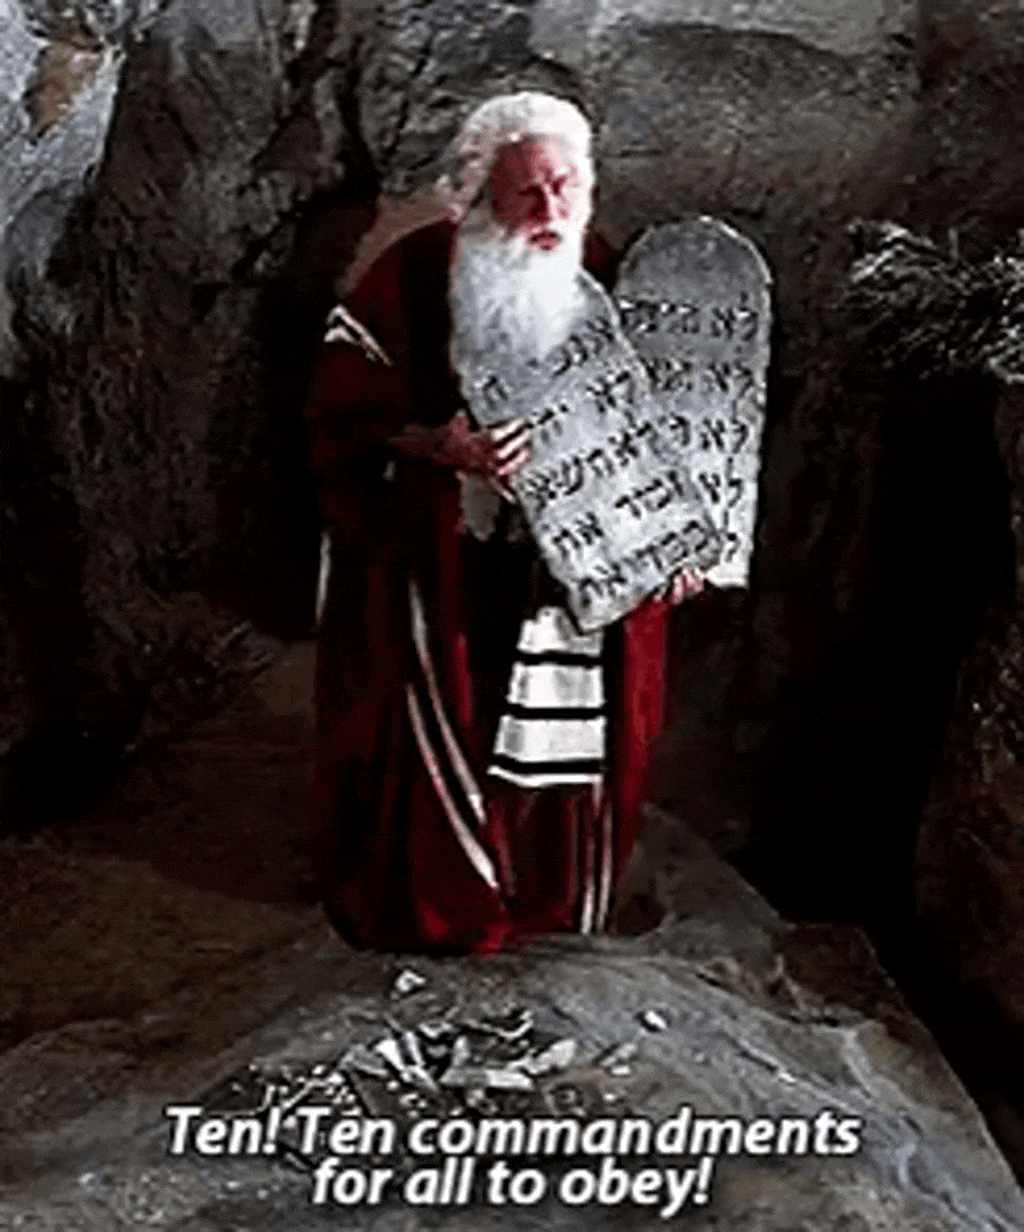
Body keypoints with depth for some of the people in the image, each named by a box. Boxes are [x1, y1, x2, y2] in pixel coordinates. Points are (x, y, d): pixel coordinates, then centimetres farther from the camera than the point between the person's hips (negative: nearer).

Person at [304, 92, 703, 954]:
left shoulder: (603, 277, -2)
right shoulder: (411, 280, -12)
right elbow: (342, 421, -12)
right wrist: (443, 447, -28)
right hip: (436, 571, -3)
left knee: (570, 732, 12)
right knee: (438, 741, 6)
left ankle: (551, 894, 37)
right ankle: (425, 906, 30)